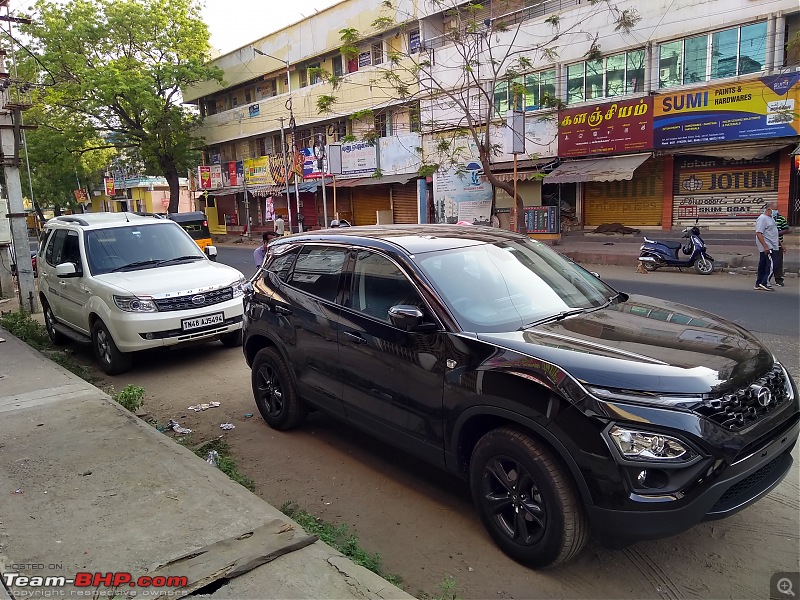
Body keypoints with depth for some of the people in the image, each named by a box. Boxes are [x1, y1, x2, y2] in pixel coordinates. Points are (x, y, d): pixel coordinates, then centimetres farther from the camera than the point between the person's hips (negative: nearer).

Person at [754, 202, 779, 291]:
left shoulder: (770, 218, 16)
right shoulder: (762, 219, -14)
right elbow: (758, 233, -21)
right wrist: (765, 246, -26)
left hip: (771, 247, 10)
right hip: (767, 247, -10)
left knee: (762, 266, 11)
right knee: (771, 265, -11)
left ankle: (758, 284, 15)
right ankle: (764, 283, -7)